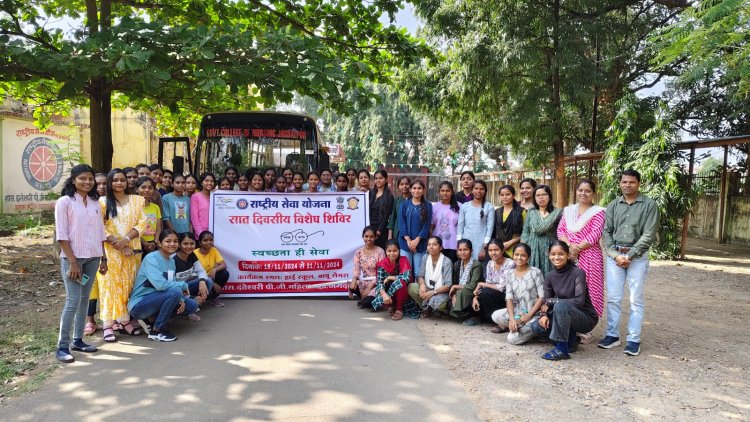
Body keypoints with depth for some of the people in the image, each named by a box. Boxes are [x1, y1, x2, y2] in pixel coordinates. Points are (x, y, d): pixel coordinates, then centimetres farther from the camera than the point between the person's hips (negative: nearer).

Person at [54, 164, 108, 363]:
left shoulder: (95, 203, 10)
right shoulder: (65, 201, -6)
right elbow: (61, 235, -10)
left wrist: (103, 258, 10)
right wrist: (73, 262, -15)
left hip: (92, 258, 5)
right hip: (73, 258, -5)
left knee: (84, 299, 9)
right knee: (73, 301, -9)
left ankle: (78, 340, 19)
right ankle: (62, 346, 0)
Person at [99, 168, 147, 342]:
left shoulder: (137, 200, 9)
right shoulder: (103, 202, 2)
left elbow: (142, 223, 1)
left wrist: (126, 240, -13)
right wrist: (118, 244, -13)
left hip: (132, 250, 2)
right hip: (110, 250, -2)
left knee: (128, 285, 6)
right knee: (110, 285, -3)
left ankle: (125, 320, 14)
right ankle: (108, 324, -1)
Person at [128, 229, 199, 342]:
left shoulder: (171, 261, 9)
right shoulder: (151, 258, -17)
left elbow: (172, 283, 8)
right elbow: (160, 284, -31)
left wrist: (181, 299, -12)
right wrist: (183, 285, -18)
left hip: (156, 301, 8)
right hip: (139, 305, -8)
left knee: (192, 306, 0)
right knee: (175, 292, -30)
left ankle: (152, 319, 6)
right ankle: (157, 331, -14)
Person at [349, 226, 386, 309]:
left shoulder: (380, 251, -9)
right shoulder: (358, 252, 3)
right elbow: (356, 269, -7)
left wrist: (369, 287, -20)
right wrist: (354, 279, -31)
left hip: (376, 283, -4)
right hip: (364, 282, 4)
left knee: (367, 302, -30)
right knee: (352, 286, -30)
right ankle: (364, 298, 4)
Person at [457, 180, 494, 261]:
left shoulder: (489, 207, -1)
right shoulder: (464, 206, 6)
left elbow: (490, 228, -3)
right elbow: (460, 227, 7)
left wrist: (485, 248, -8)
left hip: (481, 245, -2)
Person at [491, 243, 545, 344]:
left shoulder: (536, 272, -7)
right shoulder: (510, 275, 6)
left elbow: (542, 297, -10)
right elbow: (509, 298, -1)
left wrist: (528, 315, -17)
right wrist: (511, 318, -17)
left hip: (534, 313, -5)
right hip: (517, 312, 5)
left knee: (513, 339, -21)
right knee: (495, 316, -22)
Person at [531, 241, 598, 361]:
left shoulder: (578, 273, -16)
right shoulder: (549, 276, 0)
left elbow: (579, 301, -25)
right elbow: (546, 302, 1)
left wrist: (551, 301, -20)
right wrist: (544, 314, -21)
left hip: (586, 318, -6)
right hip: (566, 317, 6)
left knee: (561, 305, -34)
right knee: (536, 326, -16)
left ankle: (562, 349, -22)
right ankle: (569, 340, 6)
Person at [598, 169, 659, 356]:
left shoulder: (649, 205, -1)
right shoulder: (613, 205, 10)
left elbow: (649, 235, -8)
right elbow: (606, 231, 6)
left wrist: (629, 255, -12)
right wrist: (615, 254, -7)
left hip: (637, 256, -3)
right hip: (614, 255, 3)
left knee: (636, 300, 1)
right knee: (613, 298, 5)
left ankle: (634, 340, 8)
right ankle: (612, 335, 15)